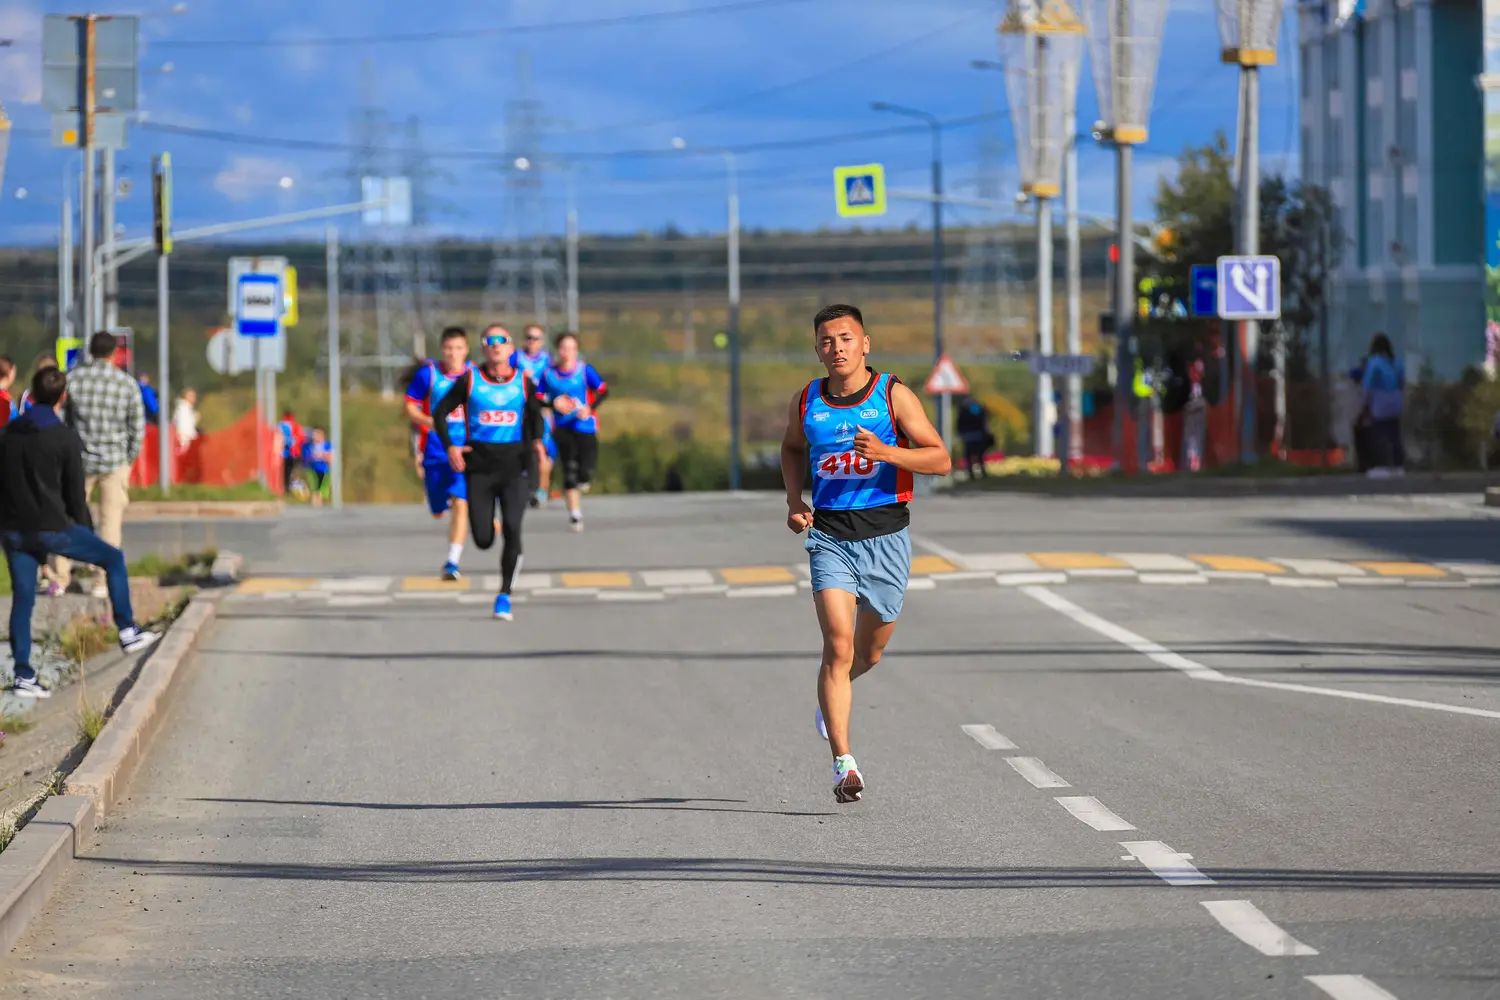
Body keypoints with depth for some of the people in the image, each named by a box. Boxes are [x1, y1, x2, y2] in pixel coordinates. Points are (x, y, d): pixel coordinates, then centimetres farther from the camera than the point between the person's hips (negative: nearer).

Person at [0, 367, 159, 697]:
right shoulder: (66, 438, -10)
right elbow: (76, 492, -6)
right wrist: (86, 530, 9)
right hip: (53, 528, -4)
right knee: (114, 559, 15)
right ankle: (128, 631, 14)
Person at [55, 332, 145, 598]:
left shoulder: (73, 379, -5)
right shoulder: (127, 384, -7)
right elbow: (137, 428, -3)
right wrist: (129, 461, 11)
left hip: (80, 459, 1)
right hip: (114, 461, -1)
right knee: (111, 521, 7)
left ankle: (62, 577, 10)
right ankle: (104, 581, 6)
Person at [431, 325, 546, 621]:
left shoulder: (523, 382, 5)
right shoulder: (469, 380, 1)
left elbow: (535, 414, 19)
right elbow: (440, 412, 7)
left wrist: (537, 440, -1)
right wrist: (449, 447, -6)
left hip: (514, 466, 0)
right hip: (480, 466, 0)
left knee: (512, 530, -15)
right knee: (483, 540, -3)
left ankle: (504, 596, -4)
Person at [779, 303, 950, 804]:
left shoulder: (894, 396, -5)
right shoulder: (807, 401, 3)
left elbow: (941, 460, -8)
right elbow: (793, 448, 24)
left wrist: (886, 453, -24)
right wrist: (794, 500, 7)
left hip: (885, 536, 0)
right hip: (830, 534, 0)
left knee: (869, 651, 14)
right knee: (838, 645, -15)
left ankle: (831, 693, 49)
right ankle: (844, 764, -16)